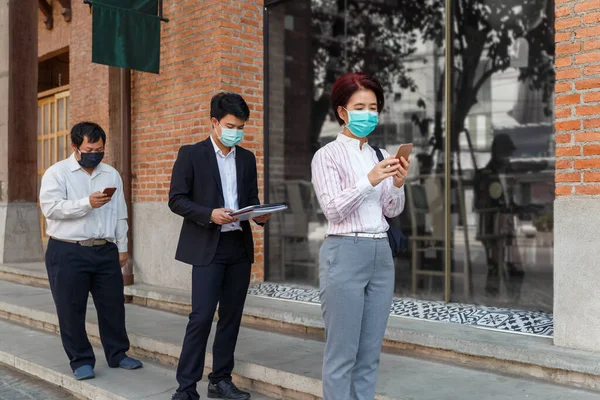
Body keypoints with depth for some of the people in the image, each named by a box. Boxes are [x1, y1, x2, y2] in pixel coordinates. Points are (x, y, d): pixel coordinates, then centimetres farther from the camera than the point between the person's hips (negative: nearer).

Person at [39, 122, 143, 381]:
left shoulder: (112, 174, 11)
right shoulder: (57, 173, -3)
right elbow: (50, 207, -16)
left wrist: (122, 247, 11)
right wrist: (87, 203, -24)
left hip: (105, 251, 4)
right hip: (67, 252, -3)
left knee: (113, 305, 9)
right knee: (71, 309, 4)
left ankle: (117, 354, 24)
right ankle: (81, 360, 18)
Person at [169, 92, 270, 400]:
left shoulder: (247, 158, 12)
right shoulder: (191, 154, -2)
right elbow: (177, 200, -6)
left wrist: (260, 214, -6)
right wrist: (209, 214, -20)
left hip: (240, 246, 5)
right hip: (208, 247, -5)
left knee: (231, 315, 9)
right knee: (201, 316, -8)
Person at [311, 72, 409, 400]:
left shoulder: (378, 155, 14)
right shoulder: (327, 155, -3)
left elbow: (392, 211, 12)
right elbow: (333, 210, -13)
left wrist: (398, 184, -7)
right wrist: (370, 180, -23)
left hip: (381, 254, 6)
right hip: (345, 254, -6)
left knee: (370, 352, 10)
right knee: (342, 353, -1)